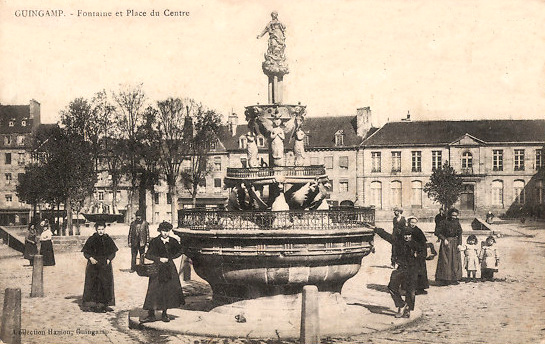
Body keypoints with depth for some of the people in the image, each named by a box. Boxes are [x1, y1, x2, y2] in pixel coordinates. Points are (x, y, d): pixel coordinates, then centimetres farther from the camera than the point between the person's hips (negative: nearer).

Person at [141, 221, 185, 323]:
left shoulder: (173, 241, 4)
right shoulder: (155, 241, -3)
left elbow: (179, 252, 18)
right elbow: (148, 255, -3)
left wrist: (169, 258, 6)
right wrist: (159, 259, -14)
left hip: (169, 268, 3)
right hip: (157, 268, -2)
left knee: (168, 291, 3)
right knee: (153, 291, -6)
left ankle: (164, 314, 14)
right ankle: (151, 314, -1)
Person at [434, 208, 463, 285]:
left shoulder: (457, 223, 8)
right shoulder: (444, 223, -5)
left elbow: (460, 234, 6)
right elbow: (437, 232, -7)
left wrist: (459, 244, -5)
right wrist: (444, 239, -15)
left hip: (455, 244, 5)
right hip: (446, 243, -5)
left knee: (455, 261, 4)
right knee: (445, 261, -7)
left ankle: (454, 279, 11)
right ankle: (445, 279, -4)